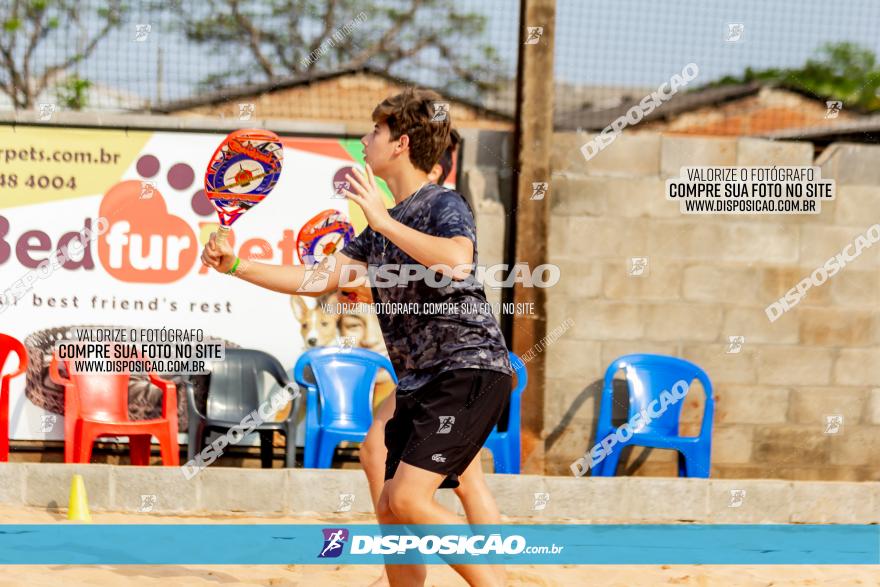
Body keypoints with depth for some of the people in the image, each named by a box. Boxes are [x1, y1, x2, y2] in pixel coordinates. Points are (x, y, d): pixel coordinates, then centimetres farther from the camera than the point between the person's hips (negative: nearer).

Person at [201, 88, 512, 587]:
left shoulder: (445, 205, -9)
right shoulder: (385, 226, 16)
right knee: (391, 511, 7)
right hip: (421, 382, 9)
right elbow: (319, 279, 20)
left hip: (470, 369, -9)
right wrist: (235, 267, 16)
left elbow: (457, 260, -32)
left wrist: (383, 220, -27)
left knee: (409, 498, -20)